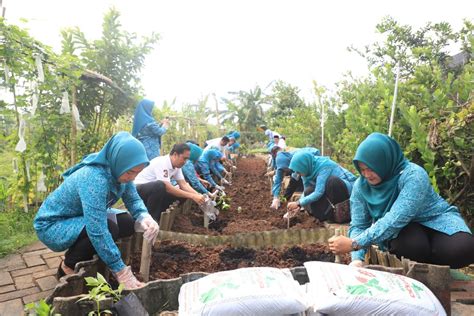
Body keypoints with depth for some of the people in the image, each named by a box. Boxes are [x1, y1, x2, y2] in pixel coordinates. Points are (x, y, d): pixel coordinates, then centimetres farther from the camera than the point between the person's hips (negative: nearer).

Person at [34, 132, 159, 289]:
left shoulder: (117, 171, -13)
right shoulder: (94, 178, -37)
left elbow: (133, 199, -3)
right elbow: (98, 231, -40)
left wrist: (144, 217, -27)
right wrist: (121, 272, -37)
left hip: (80, 218, 8)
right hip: (52, 225, -7)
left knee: (128, 224, -7)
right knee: (108, 228, -29)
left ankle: (82, 255, 13)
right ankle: (68, 267, -3)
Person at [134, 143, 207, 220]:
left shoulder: (177, 166, -1)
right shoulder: (161, 163, -28)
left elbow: (184, 185, -3)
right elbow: (168, 188, -33)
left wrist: (198, 195, -20)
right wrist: (192, 196, -34)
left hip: (154, 191, 8)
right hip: (138, 188, -8)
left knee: (181, 193, -10)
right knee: (160, 186, -37)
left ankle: (156, 215, 4)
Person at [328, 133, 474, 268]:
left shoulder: (413, 175, -29)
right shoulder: (361, 185, -14)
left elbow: (395, 219, -39)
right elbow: (358, 225, -13)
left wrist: (354, 243, -44)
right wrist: (357, 259, -31)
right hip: (401, 231, 2)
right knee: (412, 244, -33)